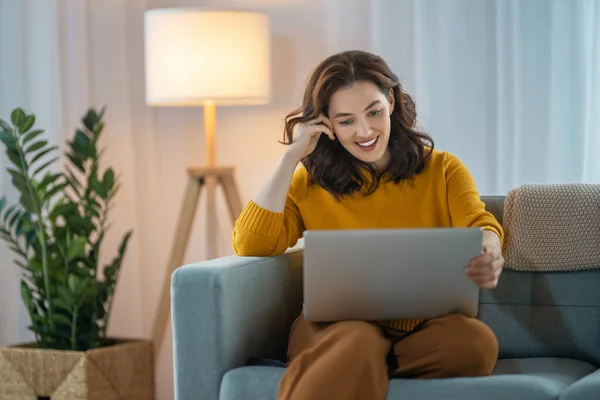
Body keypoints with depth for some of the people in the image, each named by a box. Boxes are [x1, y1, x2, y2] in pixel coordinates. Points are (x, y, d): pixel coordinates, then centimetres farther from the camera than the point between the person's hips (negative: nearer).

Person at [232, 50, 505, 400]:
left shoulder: (443, 170, 15)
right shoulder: (309, 183, 15)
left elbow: (480, 227, -1)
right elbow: (251, 246, 2)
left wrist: (488, 254, -27)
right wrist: (292, 157, 2)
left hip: (426, 329, 4)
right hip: (336, 326, -3)